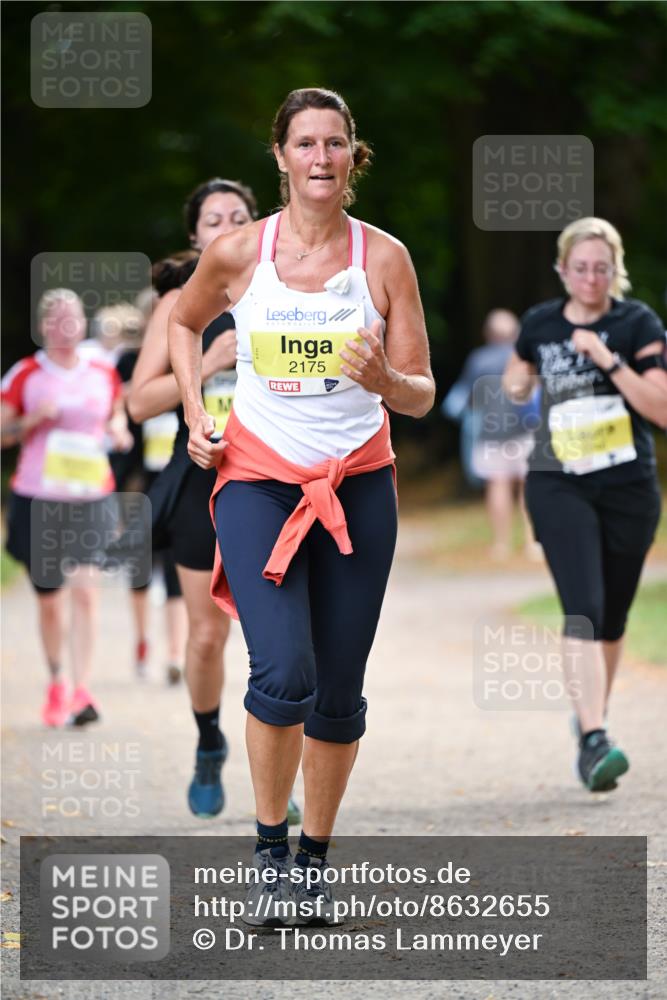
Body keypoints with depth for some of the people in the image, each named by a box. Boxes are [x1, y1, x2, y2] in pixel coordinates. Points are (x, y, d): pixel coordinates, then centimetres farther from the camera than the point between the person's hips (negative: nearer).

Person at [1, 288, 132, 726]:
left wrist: (118, 429, 2)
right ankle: (57, 685, 27)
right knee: (49, 599, 7)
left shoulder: (104, 375, 7)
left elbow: (117, 413, 24)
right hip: (37, 497, 0)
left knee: (85, 588, -16)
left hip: (91, 497, 0)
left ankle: (83, 691, -17)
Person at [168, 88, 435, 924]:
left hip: (358, 486, 1)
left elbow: (421, 395, 0)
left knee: (339, 692, 4)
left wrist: (385, 381, -22)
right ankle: (269, 852, -1)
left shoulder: (384, 257, -2)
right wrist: (195, 416, 8)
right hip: (257, 481, -1)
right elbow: (182, 321, 19)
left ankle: (317, 856, 21)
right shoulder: (237, 253, -3)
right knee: (282, 675, -18)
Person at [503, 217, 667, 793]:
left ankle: (594, 718, 35)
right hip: (559, 485, 0)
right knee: (583, 609, -17)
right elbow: (518, 380, 27)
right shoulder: (540, 325, 5)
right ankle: (594, 741, -27)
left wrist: (609, 361, -20)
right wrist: (515, 388, 4)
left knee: (612, 617, 11)